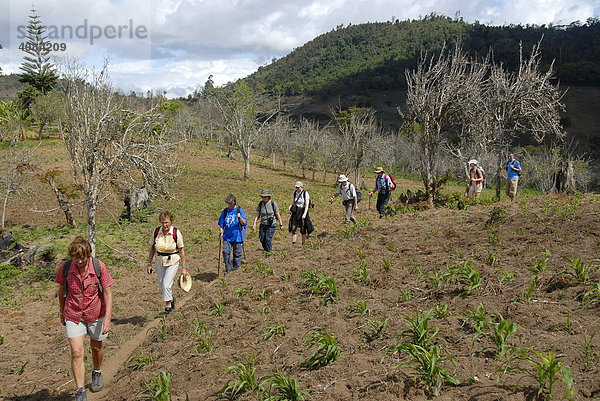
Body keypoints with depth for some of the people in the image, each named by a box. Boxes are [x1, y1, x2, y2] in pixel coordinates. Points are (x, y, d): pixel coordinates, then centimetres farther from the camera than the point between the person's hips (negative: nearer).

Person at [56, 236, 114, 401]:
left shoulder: (98, 266, -18)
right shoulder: (65, 267, -14)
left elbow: (108, 293, -12)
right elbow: (62, 290, 5)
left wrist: (107, 317, -18)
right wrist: (62, 311, 16)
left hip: (96, 314, 0)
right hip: (73, 316, 0)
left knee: (96, 347, 18)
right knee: (77, 352, -8)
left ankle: (97, 372, 47)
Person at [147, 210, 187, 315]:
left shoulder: (176, 233, -14)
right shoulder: (156, 232, -7)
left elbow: (181, 251, -9)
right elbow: (152, 249, 5)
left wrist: (183, 267, -7)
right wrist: (149, 263, 3)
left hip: (173, 262, -4)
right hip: (159, 262, 4)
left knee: (166, 285, -12)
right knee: (161, 286, 11)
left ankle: (168, 305, 10)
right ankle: (171, 298, 40)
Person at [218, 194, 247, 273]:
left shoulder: (239, 210, -3)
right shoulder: (225, 211, 9)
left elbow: (244, 223, -8)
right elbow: (221, 223, 16)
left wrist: (240, 217, -27)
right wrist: (221, 231, 0)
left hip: (237, 236, -3)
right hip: (227, 236, 3)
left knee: (237, 253, 4)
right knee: (226, 252, -8)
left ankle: (236, 268, 21)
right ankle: (228, 269, 5)